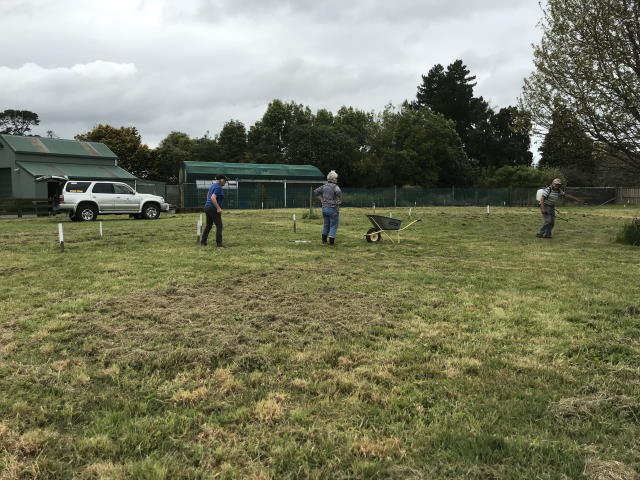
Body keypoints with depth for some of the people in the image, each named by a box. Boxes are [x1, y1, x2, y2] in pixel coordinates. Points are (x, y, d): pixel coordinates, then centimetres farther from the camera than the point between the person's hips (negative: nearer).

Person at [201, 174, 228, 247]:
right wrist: (218, 208, -27)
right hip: (213, 208, -10)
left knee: (208, 225, 18)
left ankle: (203, 241, 22)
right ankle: (219, 243, -10)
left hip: (207, 206, 10)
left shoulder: (212, 186, 14)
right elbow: (213, 198, -26)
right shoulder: (218, 187, -15)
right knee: (219, 226, -6)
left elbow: (208, 195, 26)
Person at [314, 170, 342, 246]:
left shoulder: (324, 186, 7)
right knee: (333, 225, 4)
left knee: (326, 224, 20)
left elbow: (315, 192, 13)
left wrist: (321, 199, 15)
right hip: (333, 209, -6)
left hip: (324, 208, 6)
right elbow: (338, 192, -35)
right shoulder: (335, 186, -14)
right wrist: (339, 200, -19)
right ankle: (331, 241, 3)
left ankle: (324, 240, 24)